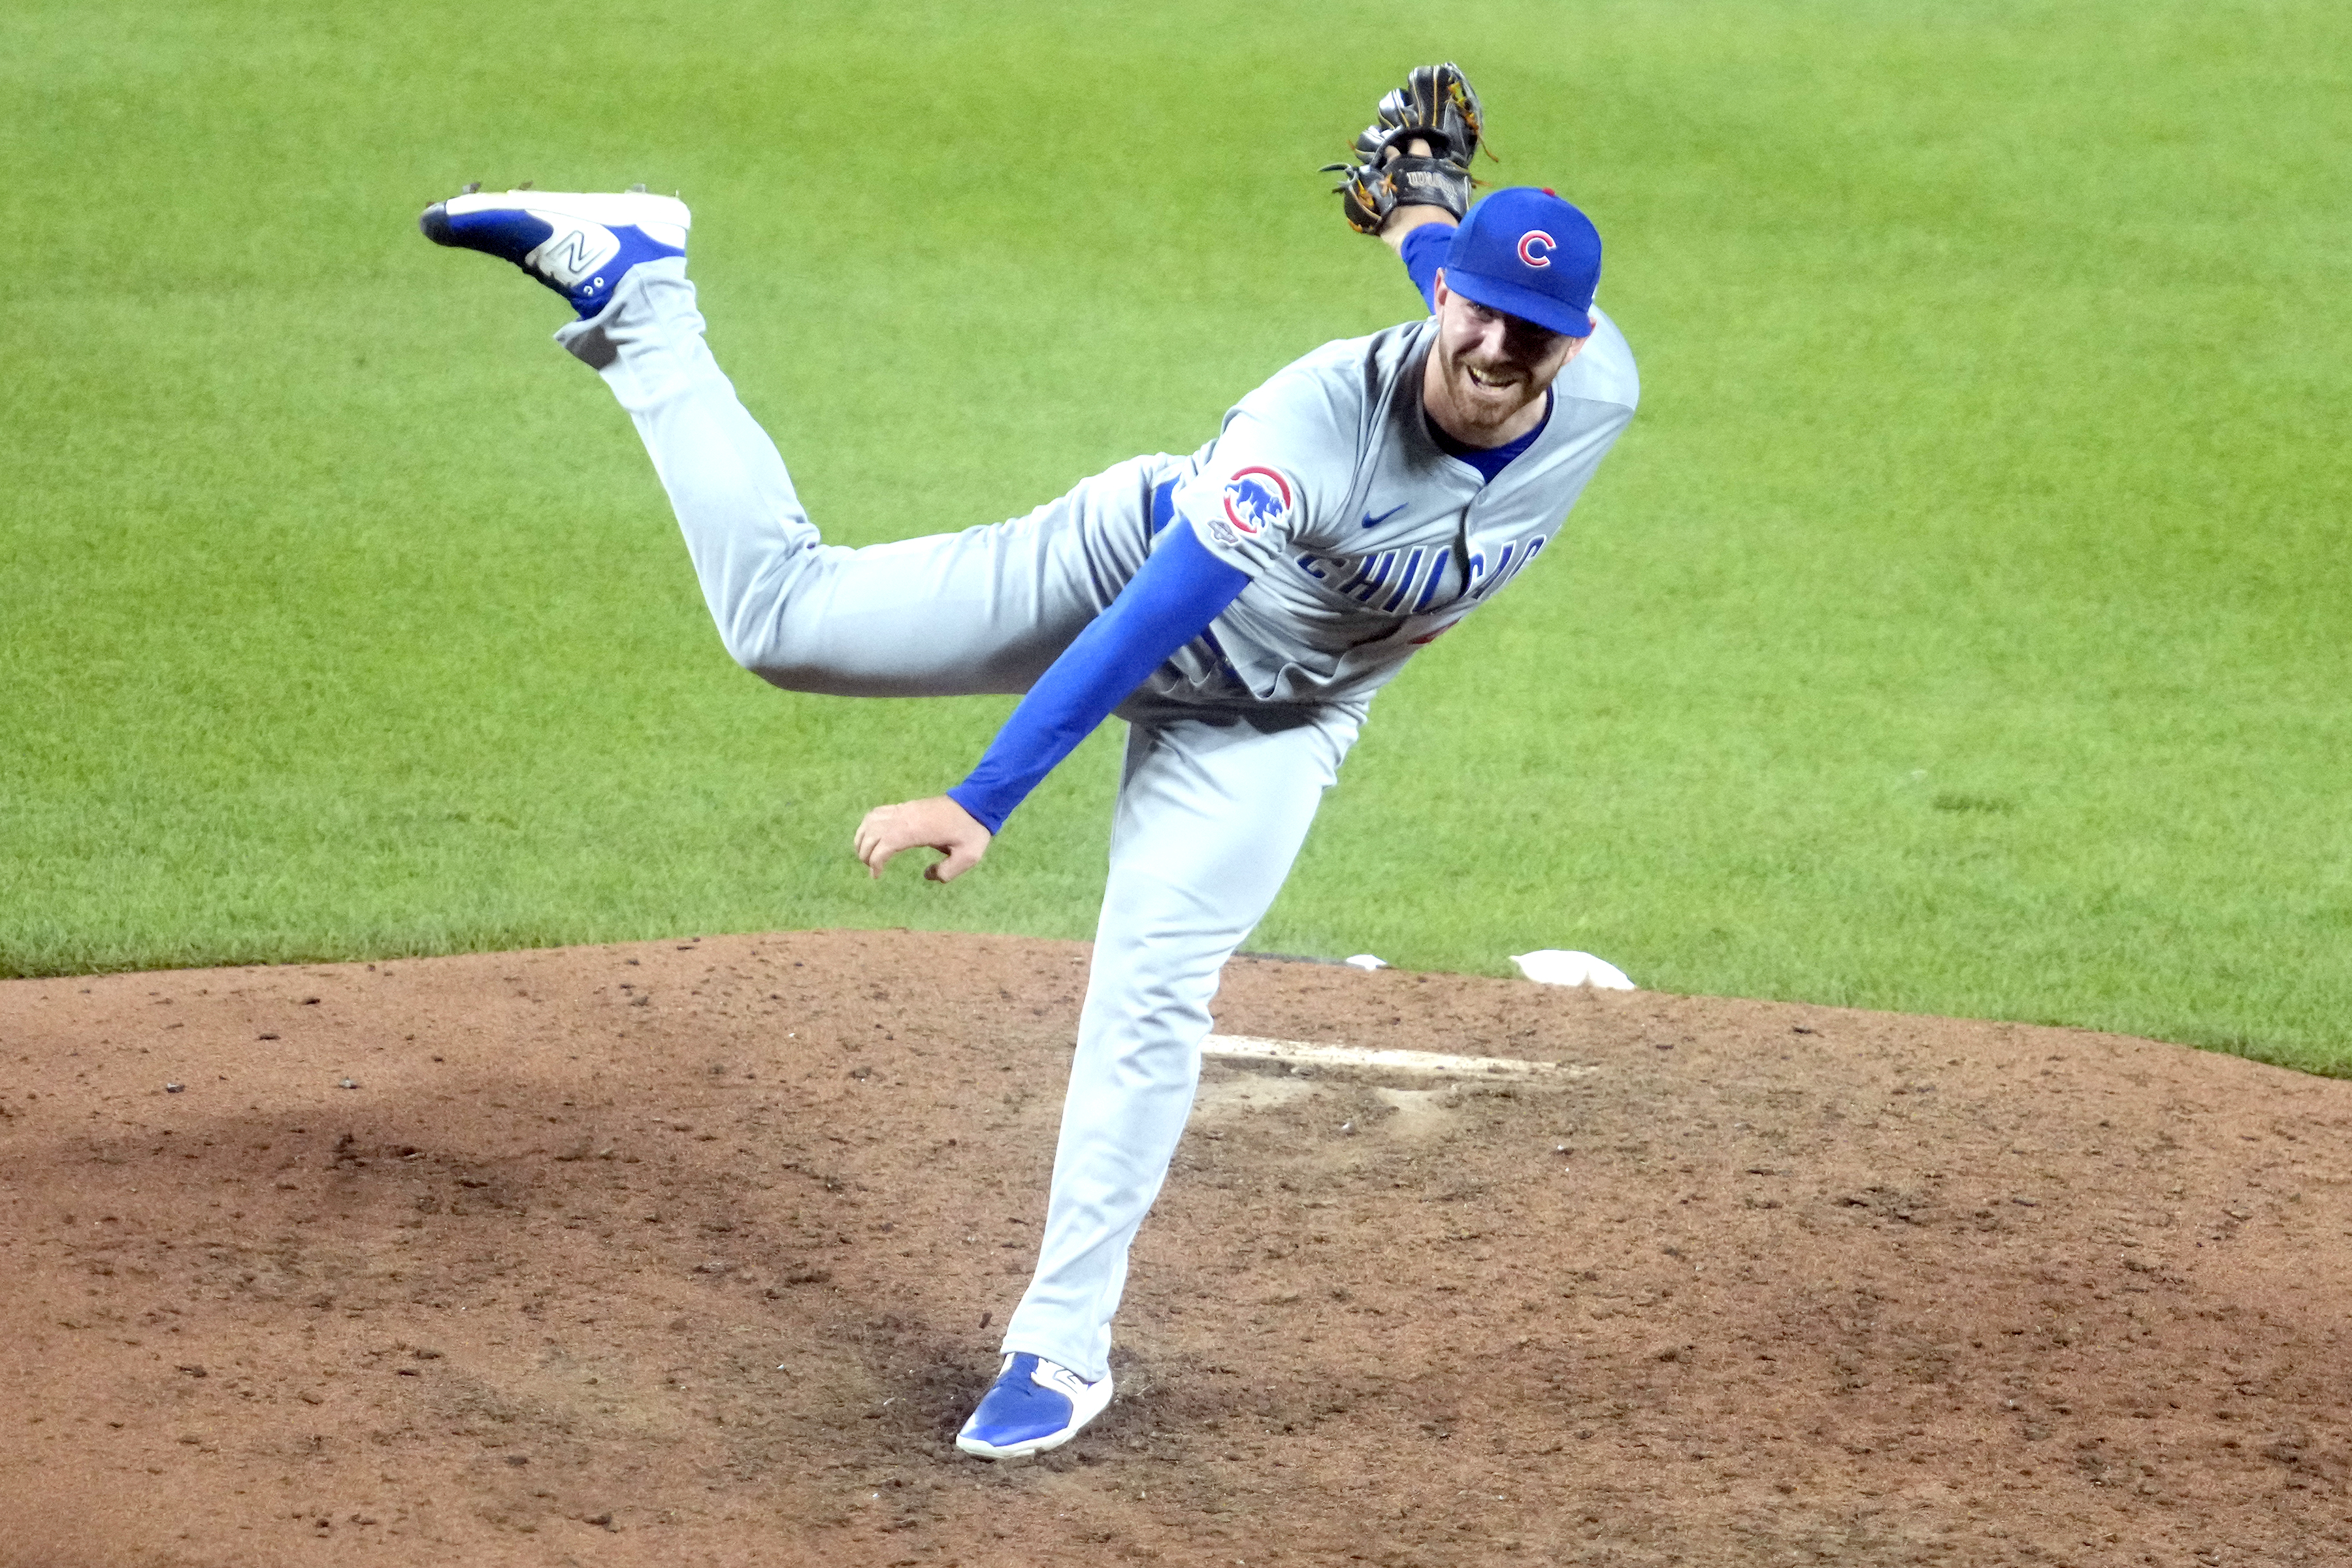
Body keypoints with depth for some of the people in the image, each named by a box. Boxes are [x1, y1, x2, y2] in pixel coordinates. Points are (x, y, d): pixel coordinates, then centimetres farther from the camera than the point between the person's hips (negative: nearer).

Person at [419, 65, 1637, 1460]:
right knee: (785, 616, -2)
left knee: (1151, 991, -12)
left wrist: (1423, 210, 22)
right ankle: (635, 277, 16)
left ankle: (1064, 1347, -2)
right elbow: (1141, 626, -39)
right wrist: (981, 804, -44)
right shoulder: (1319, 420, -38)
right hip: (1129, 564, -2)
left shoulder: (1599, 394, -25)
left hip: (1268, 727, 3)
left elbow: (1529, 292, 0)